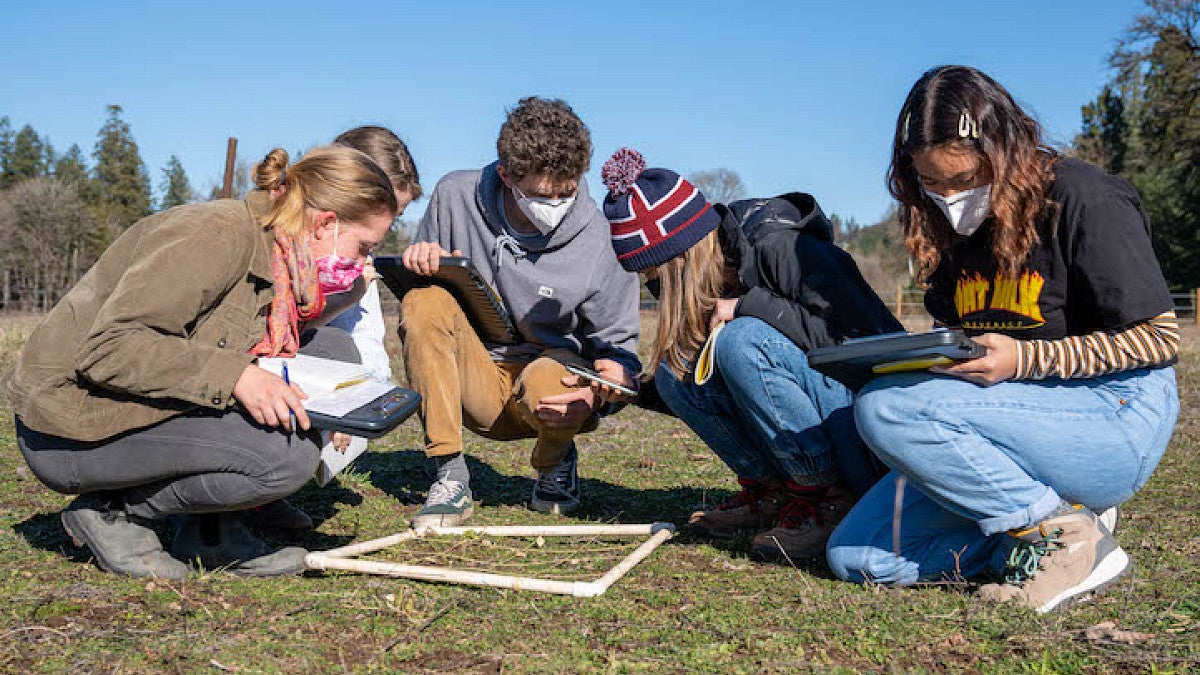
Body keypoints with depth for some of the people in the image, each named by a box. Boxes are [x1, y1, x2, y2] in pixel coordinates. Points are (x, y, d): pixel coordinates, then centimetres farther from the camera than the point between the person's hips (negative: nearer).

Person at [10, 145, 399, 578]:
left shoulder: (274, 254, 4)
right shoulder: (218, 234, -23)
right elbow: (106, 346, -28)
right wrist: (234, 375, -34)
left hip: (151, 410, 9)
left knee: (335, 351, 1)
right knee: (287, 452, -28)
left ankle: (211, 531, 2)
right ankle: (112, 511, -3)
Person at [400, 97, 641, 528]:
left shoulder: (600, 241, -14)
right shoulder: (456, 196, -9)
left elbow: (619, 342, -5)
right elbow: (421, 276, 8)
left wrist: (597, 394, -27)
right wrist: (418, 264, -18)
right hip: (474, 379, 2)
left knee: (547, 383, -38)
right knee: (425, 301, -25)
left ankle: (556, 460, 3)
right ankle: (450, 477, -18)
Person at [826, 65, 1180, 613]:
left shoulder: (1082, 198, -11)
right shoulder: (950, 229, 9)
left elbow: (1159, 337, -12)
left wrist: (1023, 359, -22)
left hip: (1116, 418, -7)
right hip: (1016, 418, 7)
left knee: (884, 407, -29)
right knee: (855, 557, -6)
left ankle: (1066, 536, -16)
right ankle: (1045, 512, 3)